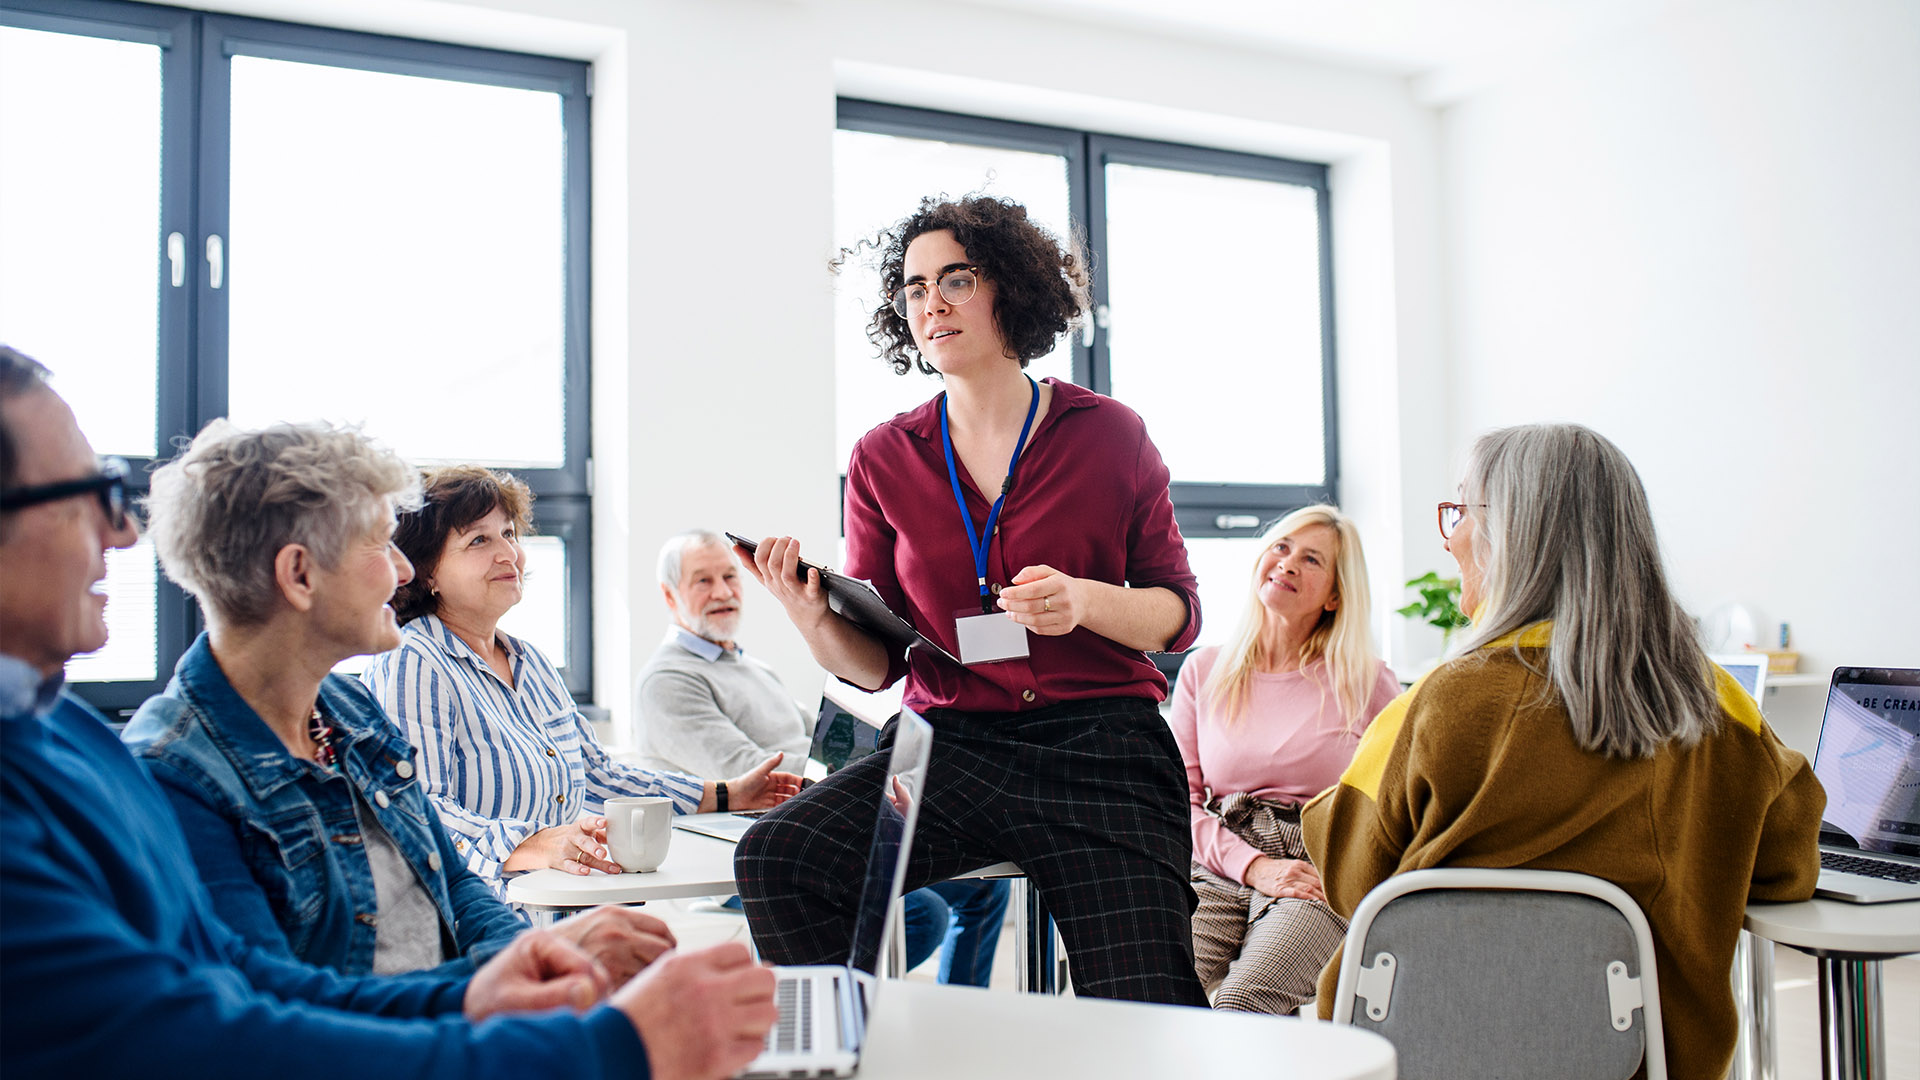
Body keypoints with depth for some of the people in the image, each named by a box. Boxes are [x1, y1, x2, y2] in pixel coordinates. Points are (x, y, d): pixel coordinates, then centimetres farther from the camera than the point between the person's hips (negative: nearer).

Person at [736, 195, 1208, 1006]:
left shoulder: (1109, 434, 5)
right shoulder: (885, 459, 10)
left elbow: (1180, 613, 7)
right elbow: (875, 664, 10)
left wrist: (1085, 601, -14)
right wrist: (810, 617, -12)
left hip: (1100, 743, -1)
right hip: (953, 745, 2)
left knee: (1143, 1019, -15)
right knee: (773, 861, -24)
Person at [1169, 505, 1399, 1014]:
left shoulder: (1368, 683, 7)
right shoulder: (1204, 671, 14)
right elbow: (1180, 799, 10)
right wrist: (1255, 866, -6)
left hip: (1322, 880, -2)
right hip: (1220, 871, 2)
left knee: (1243, 1000, -32)